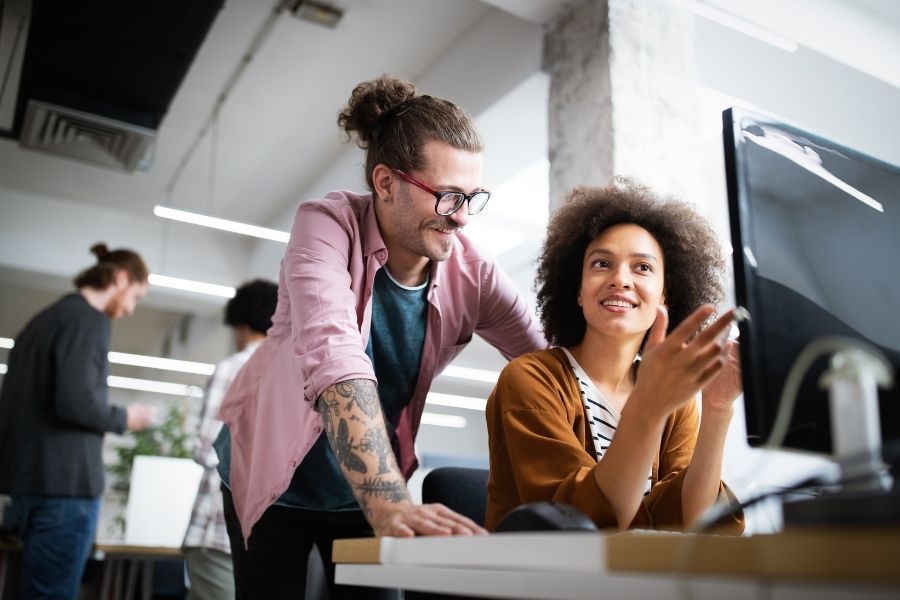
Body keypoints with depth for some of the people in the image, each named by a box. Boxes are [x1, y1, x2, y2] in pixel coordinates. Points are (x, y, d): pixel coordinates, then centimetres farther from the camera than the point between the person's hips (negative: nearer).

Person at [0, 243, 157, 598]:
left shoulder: (44, 317, 16)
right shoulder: (89, 320, -12)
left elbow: (32, 400, 17)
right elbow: (75, 401, -22)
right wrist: (123, 419, -5)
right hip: (65, 478, -9)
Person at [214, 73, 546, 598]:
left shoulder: (472, 276, -16)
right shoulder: (328, 225, -25)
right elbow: (333, 357, -40)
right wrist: (390, 505, -50)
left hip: (370, 483, 3)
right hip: (277, 475, -2)